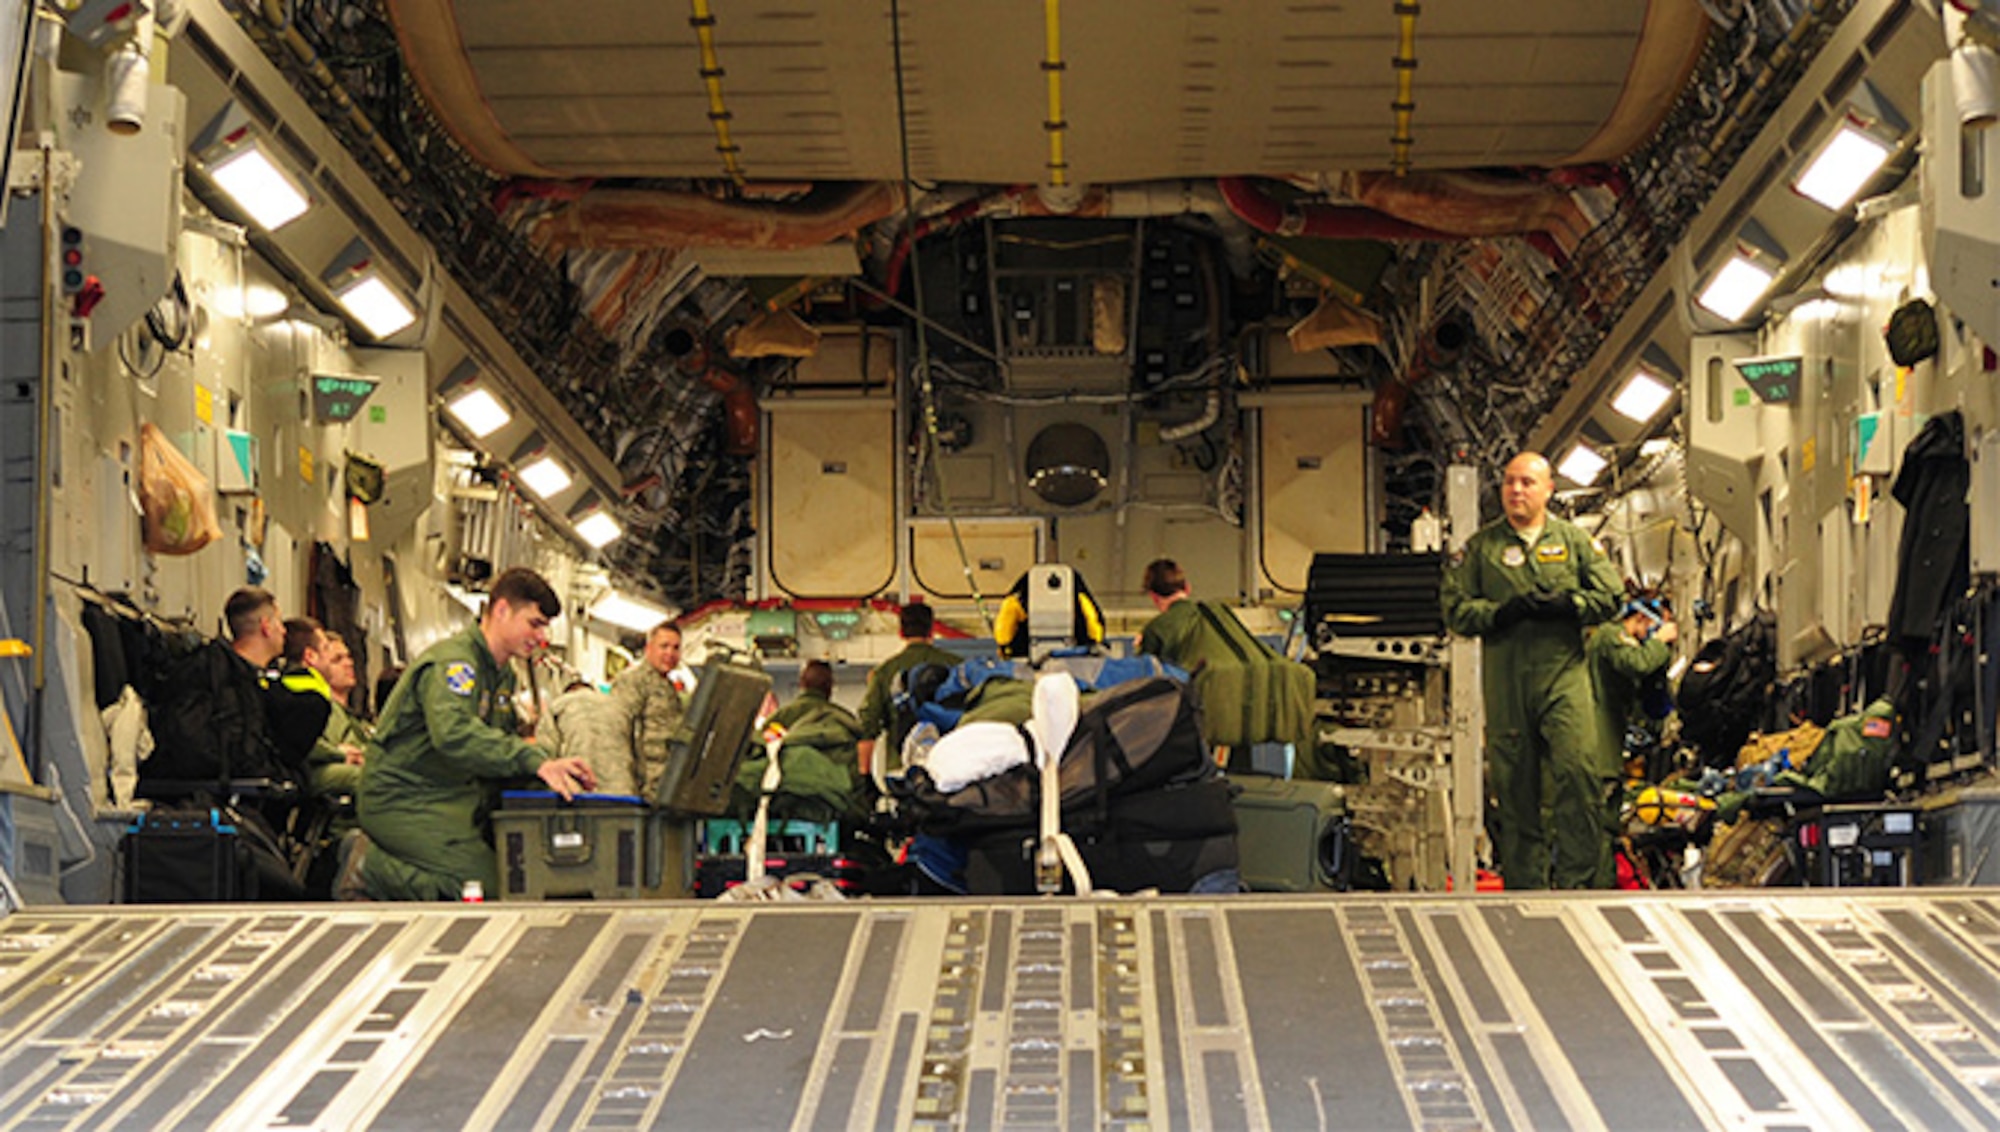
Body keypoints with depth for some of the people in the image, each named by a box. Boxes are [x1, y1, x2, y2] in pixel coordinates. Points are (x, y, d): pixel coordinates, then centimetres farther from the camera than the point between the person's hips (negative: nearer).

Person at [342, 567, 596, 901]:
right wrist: (535, 761, -46)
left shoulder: (502, 673, 15)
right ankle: (370, 868, -8)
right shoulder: (451, 662, -19)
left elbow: (501, 742, 16)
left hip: (456, 796, 10)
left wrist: (552, 767, -4)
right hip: (404, 801, -10)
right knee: (487, 886, -22)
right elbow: (453, 734, -37)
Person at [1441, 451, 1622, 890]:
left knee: (1578, 770, -14)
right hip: (1505, 679, 1)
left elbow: (1610, 595, 8)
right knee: (1513, 784, 2)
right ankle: (1525, 886, 10)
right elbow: (1455, 608, 6)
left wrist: (1565, 604, -9)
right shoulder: (1480, 546, 11)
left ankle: (1577, 880, -7)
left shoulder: (1574, 540, 13)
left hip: (1563, 675, -1)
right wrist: (1502, 612, -10)